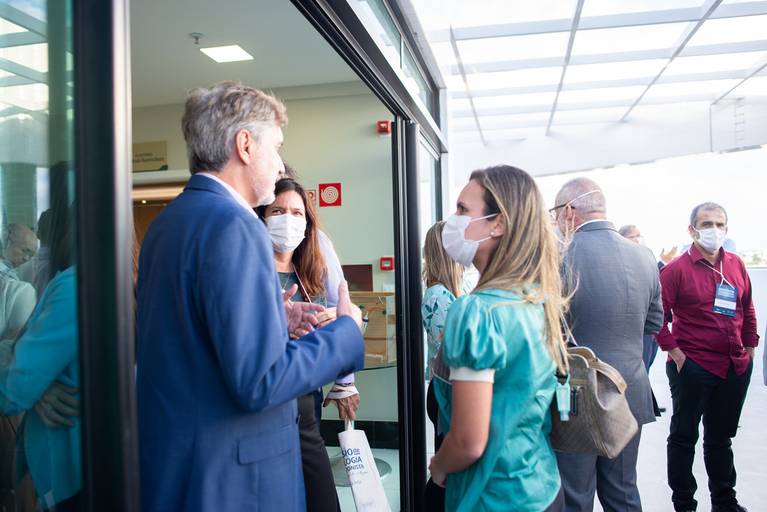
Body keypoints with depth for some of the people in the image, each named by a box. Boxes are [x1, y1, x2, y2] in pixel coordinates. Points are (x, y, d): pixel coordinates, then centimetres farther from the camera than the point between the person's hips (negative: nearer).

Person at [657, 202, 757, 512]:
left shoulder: (736, 264, 6)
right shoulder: (677, 269, -11)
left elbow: (747, 309, 15)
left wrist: (751, 347, 13)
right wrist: (674, 352, -14)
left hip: (736, 367, 6)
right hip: (693, 367, -5)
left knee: (722, 437, 20)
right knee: (684, 437, 7)